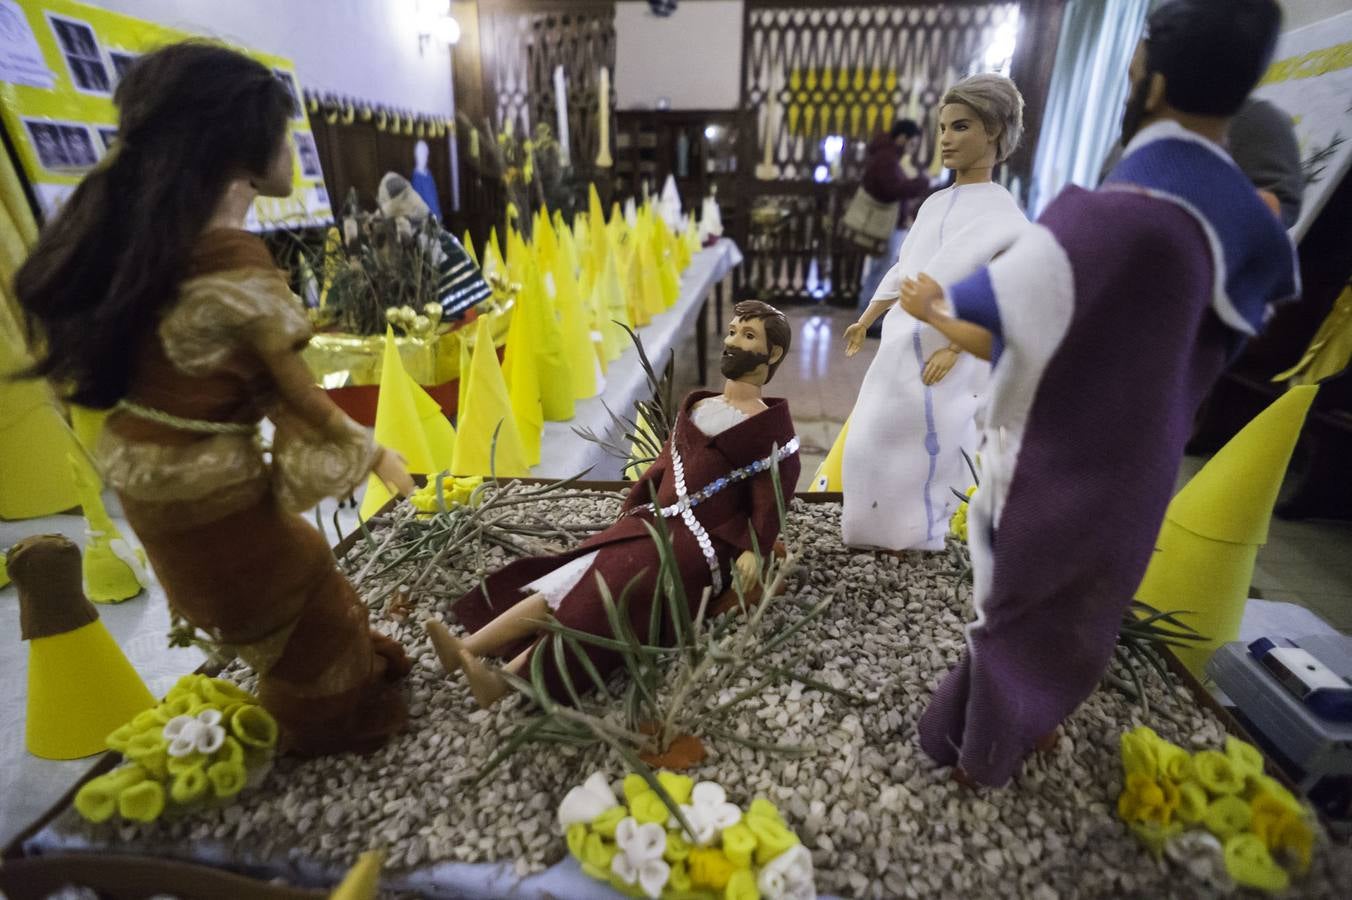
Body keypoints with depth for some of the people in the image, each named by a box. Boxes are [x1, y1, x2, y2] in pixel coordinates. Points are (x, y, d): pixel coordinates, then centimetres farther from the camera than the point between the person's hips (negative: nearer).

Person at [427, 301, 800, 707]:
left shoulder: (771, 427, 2)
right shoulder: (694, 407, 18)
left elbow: (769, 499, -4)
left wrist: (752, 550, -18)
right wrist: (630, 512, 10)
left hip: (700, 543, -5)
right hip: (652, 522, 5)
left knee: (604, 590, -25)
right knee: (578, 579, -15)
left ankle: (509, 681, -33)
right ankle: (467, 649, -25)